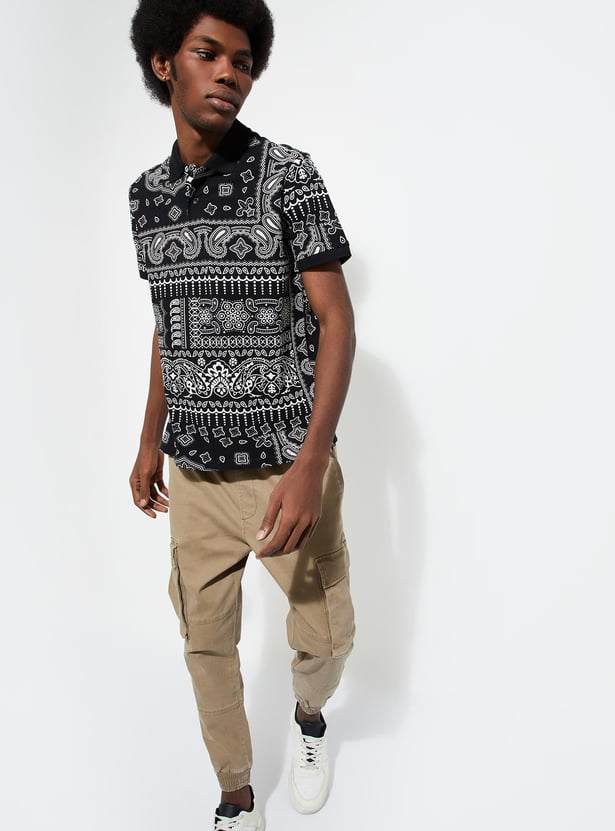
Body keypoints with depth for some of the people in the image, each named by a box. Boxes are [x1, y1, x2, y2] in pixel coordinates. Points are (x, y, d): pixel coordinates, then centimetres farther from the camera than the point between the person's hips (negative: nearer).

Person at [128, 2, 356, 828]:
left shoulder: (287, 173, -10)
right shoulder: (147, 194, 6)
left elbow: (336, 319, -14)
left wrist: (310, 464, -24)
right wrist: (150, 441, 16)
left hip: (289, 464, -4)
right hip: (197, 470, 4)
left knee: (325, 635, 8)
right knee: (207, 641, 12)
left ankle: (309, 716, 44)